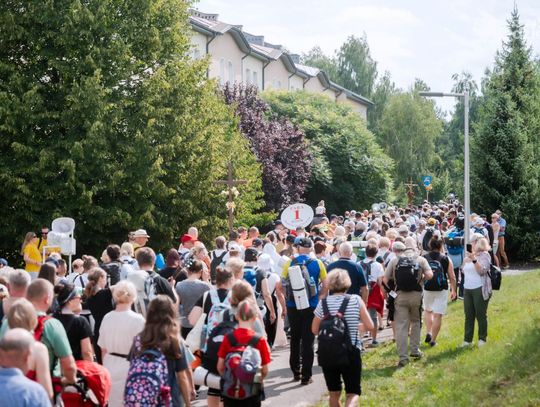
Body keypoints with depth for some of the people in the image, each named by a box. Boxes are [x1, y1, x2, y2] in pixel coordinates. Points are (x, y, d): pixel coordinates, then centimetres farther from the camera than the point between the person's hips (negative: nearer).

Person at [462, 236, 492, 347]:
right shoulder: (468, 256, 15)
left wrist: (474, 259, -28)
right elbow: (464, 271, 24)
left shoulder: (484, 255, -5)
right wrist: (465, 262, 6)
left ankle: (482, 339, 11)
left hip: (480, 289, -6)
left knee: (481, 315, 1)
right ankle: (467, 339, 10)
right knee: (468, 315, 6)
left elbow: (482, 271, -18)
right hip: (467, 289, 6)